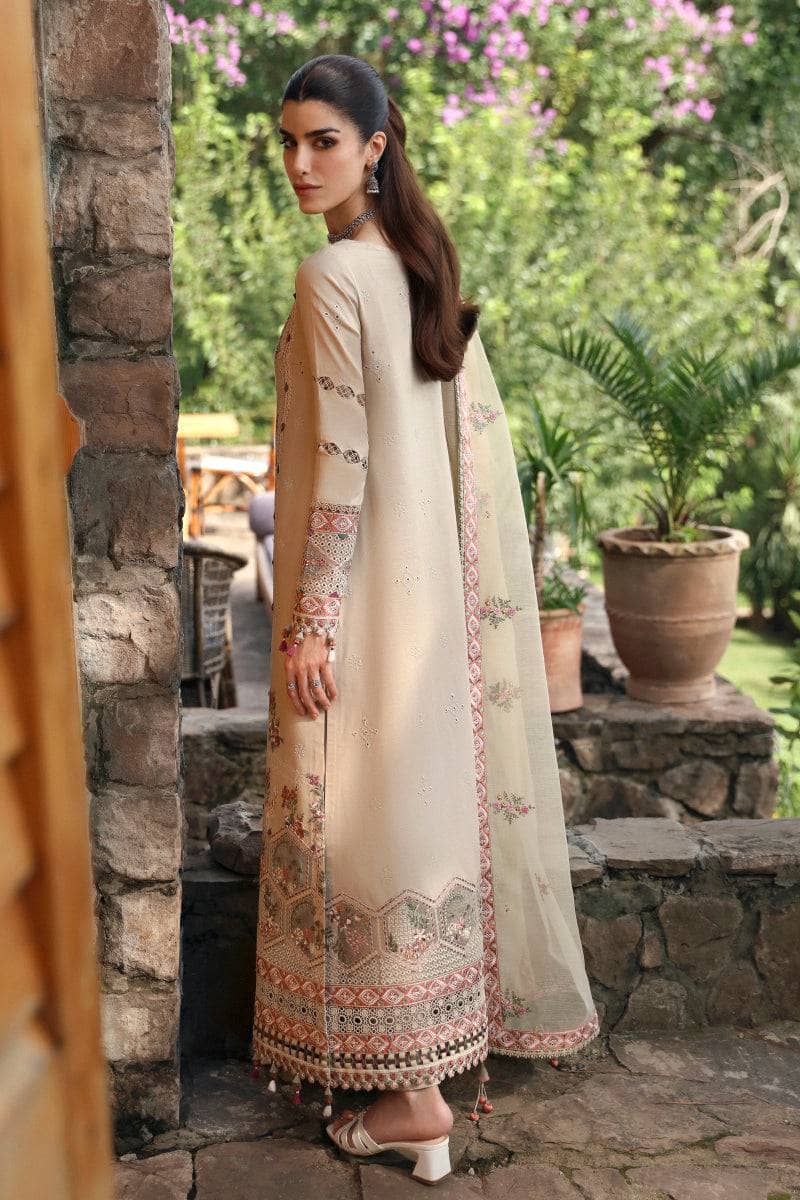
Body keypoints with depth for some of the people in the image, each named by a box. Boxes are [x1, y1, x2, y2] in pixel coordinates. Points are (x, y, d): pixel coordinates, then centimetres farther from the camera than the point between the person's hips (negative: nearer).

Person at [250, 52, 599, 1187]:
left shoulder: (332, 277, -16)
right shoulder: (424, 263, 10)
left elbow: (339, 464, -20)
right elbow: (477, 431, 12)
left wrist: (308, 621, -17)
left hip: (364, 585, -9)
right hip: (429, 579, 9)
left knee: (369, 814, 0)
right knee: (429, 795, 17)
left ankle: (413, 1093, 10)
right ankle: (458, 1034, 32)